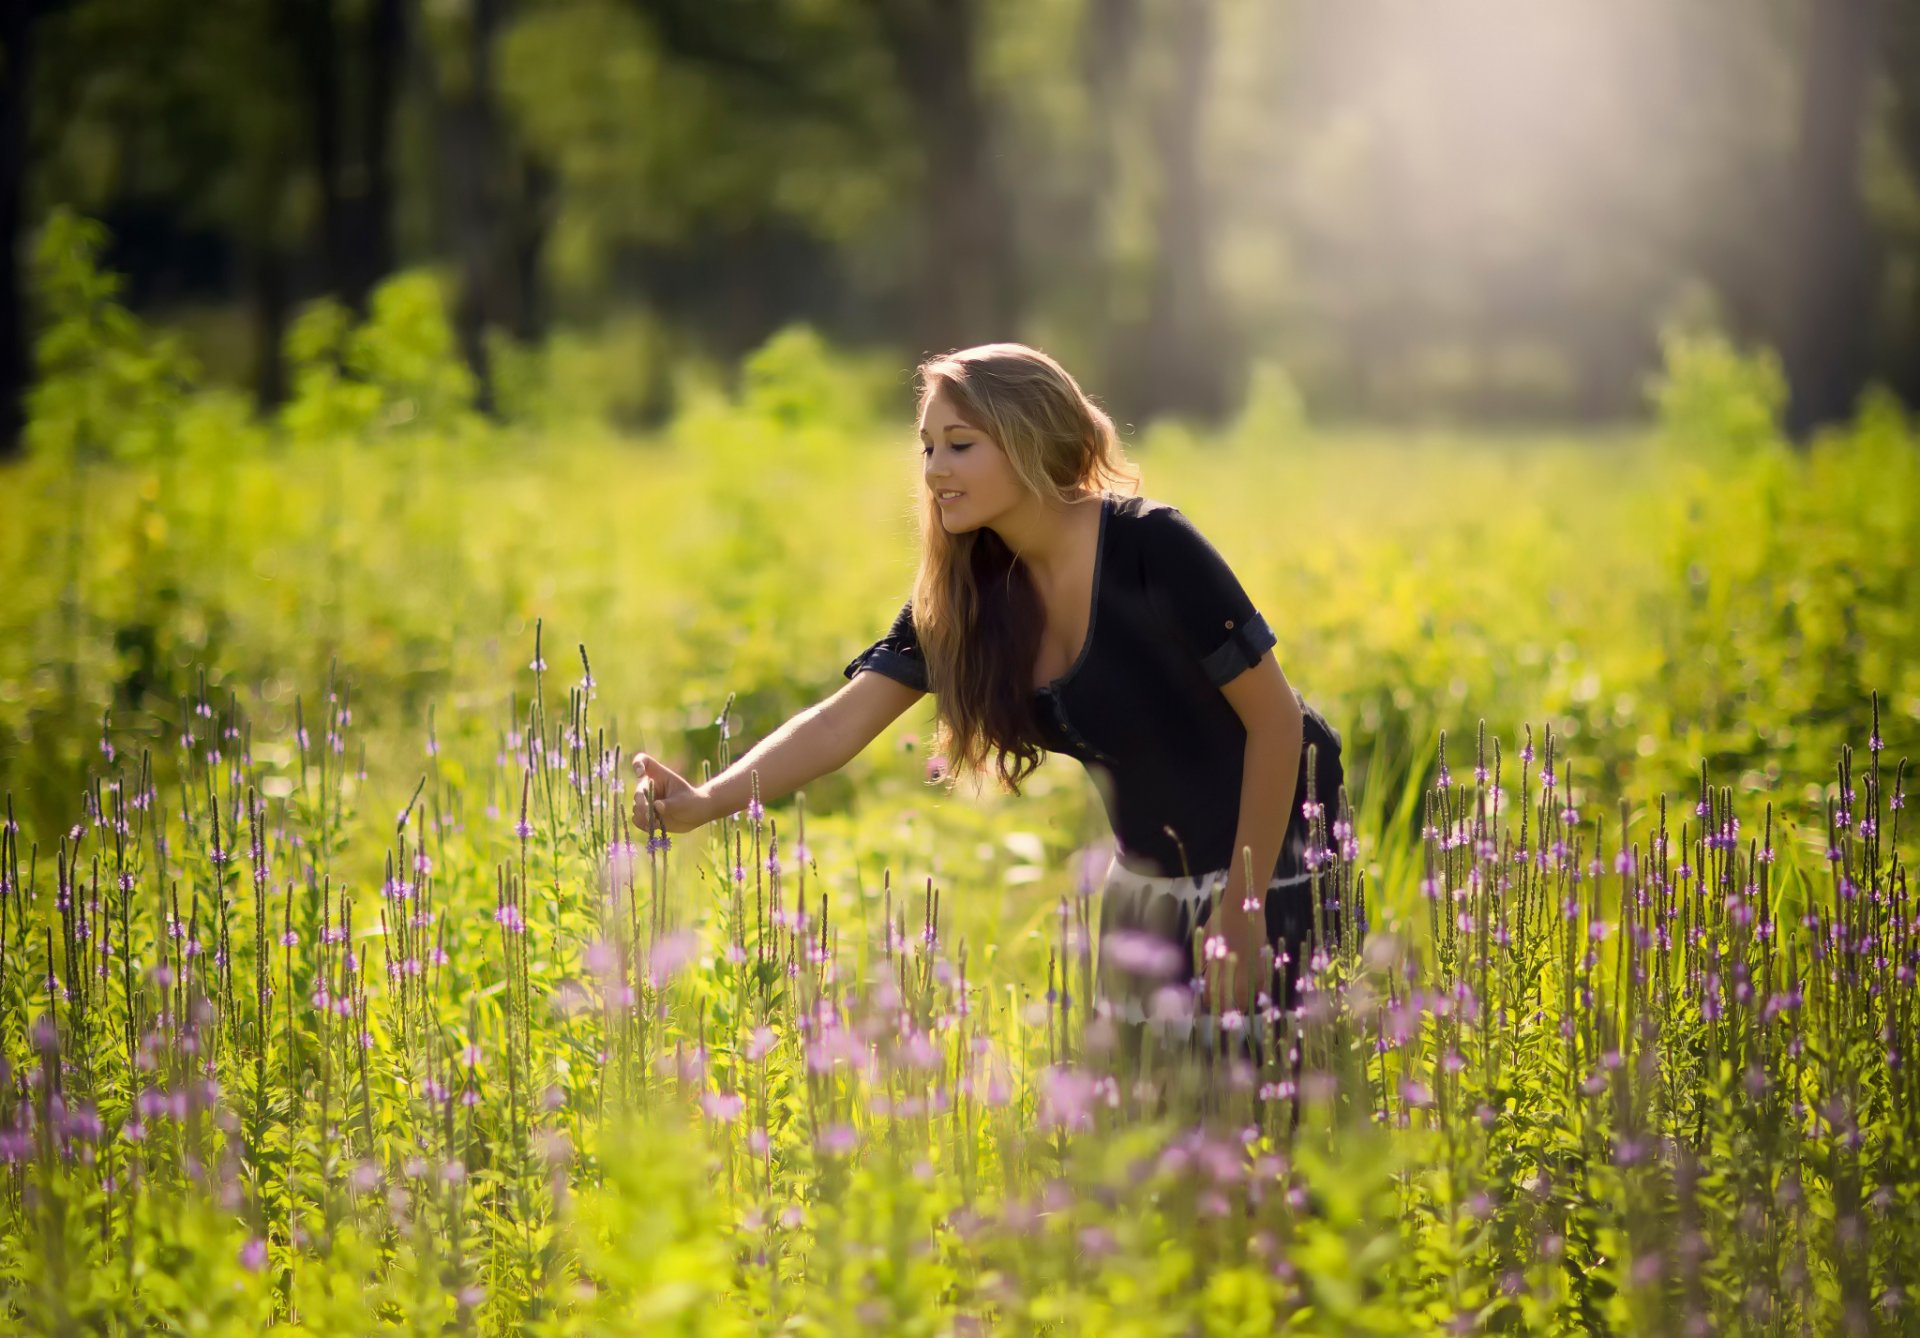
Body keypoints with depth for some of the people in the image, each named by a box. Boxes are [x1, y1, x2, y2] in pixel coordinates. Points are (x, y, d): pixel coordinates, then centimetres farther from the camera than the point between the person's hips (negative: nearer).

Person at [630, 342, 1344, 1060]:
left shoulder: (1151, 548, -25)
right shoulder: (963, 593, -7)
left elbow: (1275, 717, -21)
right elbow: (844, 719, -15)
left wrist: (1244, 908, -20)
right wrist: (704, 802, -31)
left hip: (1271, 843, -6)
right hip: (1150, 873, 6)